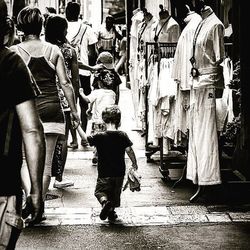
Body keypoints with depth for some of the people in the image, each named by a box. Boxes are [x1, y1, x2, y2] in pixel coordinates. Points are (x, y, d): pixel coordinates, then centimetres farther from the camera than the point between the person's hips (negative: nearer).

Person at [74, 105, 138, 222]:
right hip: (119, 173, 2)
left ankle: (104, 201, -18)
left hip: (104, 174, -2)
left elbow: (85, 138, 1)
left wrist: (77, 126, 14)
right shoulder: (123, 136, -8)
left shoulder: (99, 137, -10)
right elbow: (129, 150, -11)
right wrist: (134, 164, 2)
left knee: (100, 191, 12)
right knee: (115, 193, 21)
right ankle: (111, 212, 23)